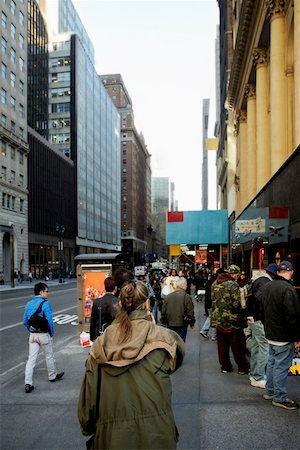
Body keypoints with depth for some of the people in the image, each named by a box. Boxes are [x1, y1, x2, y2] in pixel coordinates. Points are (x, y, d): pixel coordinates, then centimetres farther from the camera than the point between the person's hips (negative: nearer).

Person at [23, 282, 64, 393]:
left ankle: (28, 384, 2)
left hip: (32, 335, 5)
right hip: (44, 335, -5)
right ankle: (52, 376, 34)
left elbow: (25, 321, 7)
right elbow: (49, 321, -18)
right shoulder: (45, 304, -16)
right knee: (49, 356, 16)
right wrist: (52, 333, -3)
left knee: (31, 359, 4)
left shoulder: (29, 304, 3)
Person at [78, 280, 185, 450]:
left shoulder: (101, 343, -7)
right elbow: (180, 351, 11)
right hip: (155, 432, -1)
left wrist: (88, 428, 14)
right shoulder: (162, 337, -12)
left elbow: (89, 393, -1)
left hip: (112, 435, 2)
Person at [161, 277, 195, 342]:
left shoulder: (168, 296, 2)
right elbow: (190, 312, -10)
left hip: (170, 325, 4)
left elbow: (163, 311, 5)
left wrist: (164, 322, 17)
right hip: (182, 325, -4)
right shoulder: (186, 297, -11)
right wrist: (192, 323, 3)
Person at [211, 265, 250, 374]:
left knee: (222, 345, 15)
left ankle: (225, 366, 24)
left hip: (217, 319, 6)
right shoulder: (233, 285, -18)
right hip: (231, 321, -6)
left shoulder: (215, 283, 5)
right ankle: (242, 367, 17)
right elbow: (236, 304, -20)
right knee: (237, 345, 7)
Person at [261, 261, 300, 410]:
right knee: (282, 366, 2)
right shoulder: (288, 289, -24)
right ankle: (280, 398, 12)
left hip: (270, 334, 9)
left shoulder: (268, 286, 6)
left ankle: (270, 392, 31)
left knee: (272, 362, 19)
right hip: (283, 336, -9)